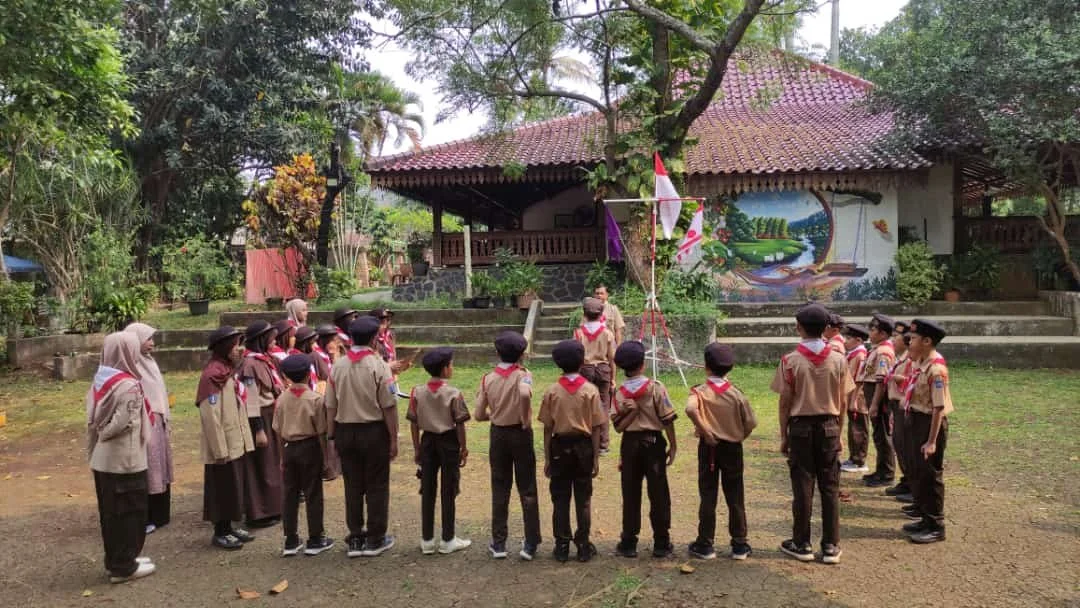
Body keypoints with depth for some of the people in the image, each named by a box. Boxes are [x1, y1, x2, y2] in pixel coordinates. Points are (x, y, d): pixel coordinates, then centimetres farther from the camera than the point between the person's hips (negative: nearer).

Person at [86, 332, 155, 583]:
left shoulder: (100, 381, 5)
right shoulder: (129, 386, -20)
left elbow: (92, 419, 8)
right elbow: (122, 424, -21)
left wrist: (100, 438, 10)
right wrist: (105, 434, -4)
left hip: (102, 459, 8)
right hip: (125, 460, -8)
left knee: (111, 512, 16)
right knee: (129, 512, 4)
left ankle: (115, 560, 28)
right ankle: (124, 566, 12)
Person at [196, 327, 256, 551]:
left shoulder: (229, 370, 11)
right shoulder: (213, 374, -18)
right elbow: (211, 415, -21)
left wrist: (245, 438, 13)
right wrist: (220, 448, -21)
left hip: (236, 442, 9)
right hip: (222, 445, -9)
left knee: (234, 486, 15)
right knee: (222, 487, 2)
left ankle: (229, 527, 27)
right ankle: (220, 532, 14)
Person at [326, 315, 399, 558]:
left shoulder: (338, 366, -2)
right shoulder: (379, 366, -14)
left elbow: (330, 406, 2)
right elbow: (389, 407, -13)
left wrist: (332, 437, 12)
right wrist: (394, 439, -5)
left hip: (345, 431, 4)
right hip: (374, 431, -4)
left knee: (352, 486, 13)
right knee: (376, 487, 9)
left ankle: (355, 539, 21)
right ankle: (375, 540, 16)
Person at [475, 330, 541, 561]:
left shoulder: (488, 378, -2)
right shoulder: (523, 375, -11)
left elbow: (479, 414, -2)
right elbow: (525, 394, -34)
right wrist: (526, 420, -20)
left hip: (498, 434, 3)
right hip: (520, 434, -2)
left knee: (500, 490, 11)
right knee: (527, 490, 7)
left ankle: (498, 543, 16)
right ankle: (530, 544, 11)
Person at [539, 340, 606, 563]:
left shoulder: (552, 391, -5)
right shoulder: (590, 390, -7)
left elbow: (547, 428, -3)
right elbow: (596, 427, -6)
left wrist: (547, 458, 5)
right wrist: (596, 457, 1)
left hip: (559, 448, 0)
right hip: (583, 447, 0)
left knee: (560, 499, 9)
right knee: (583, 499, 9)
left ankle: (562, 546, 13)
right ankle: (583, 546, 14)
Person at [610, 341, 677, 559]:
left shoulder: (619, 393, -3)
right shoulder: (656, 388, -10)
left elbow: (619, 426, -7)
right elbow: (667, 419, -8)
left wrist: (633, 411, -10)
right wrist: (673, 445, 0)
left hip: (630, 443, 2)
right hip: (653, 442, -2)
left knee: (631, 494, 9)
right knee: (659, 494, 7)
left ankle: (629, 543, 14)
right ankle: (661, 544, 13)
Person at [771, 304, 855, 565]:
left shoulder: (790, 361, -9)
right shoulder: (838, 359, -2)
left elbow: (785, 402, -6)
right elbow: (843, 401, 2)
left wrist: (783, 435, 3)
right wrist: (837, 430, 13)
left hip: (801, 426, -2)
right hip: (829, 426, 2)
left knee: (802, 487, 6)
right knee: (830, 487, 8)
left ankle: (802, 544, 14)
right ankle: (831, 546, 14)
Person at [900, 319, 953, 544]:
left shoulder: (936, 369, -22)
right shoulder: (918, 363, 5)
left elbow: (939, 408, -22)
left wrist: (932, 441, -22)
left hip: (930, 422, -9)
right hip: (915, 419, 9)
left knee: (930, 475, 1)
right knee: (917, 472, 17)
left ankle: (936, 527, 13)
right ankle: (925, 519, 31)